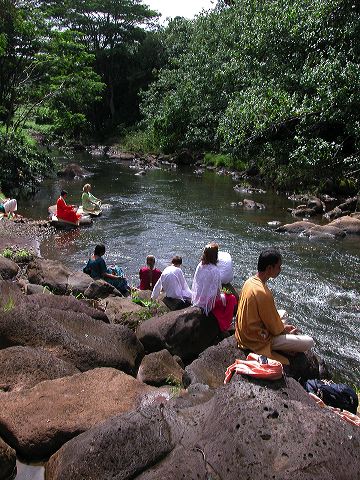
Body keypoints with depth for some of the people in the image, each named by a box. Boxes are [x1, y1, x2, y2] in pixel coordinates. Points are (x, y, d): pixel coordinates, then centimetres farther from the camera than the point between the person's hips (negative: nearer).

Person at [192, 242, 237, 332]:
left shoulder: (200, 266, -7)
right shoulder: (215, 271, -27)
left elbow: (197, 284, 5)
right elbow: (217, 293, -22)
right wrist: (221, 296, 1)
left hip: (198, 299, 7)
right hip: (208, 302, -7)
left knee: (224, 295, 29)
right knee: (232, 299, 15)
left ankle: (221, 323, 38)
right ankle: (224, 326, 24)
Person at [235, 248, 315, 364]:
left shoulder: (250, 281, -2)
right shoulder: (263, 293, -30)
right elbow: (275, 329, -18)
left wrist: (282, 326, 10)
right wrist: (285, 329, 2)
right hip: (257, 341, -9)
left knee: (283, 313, 29)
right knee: (309, 342, -7)